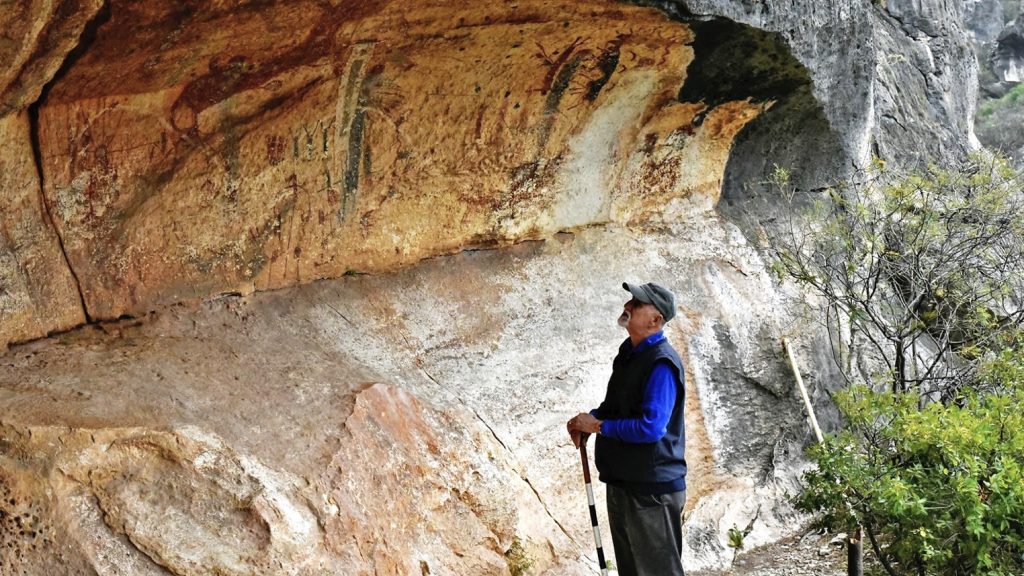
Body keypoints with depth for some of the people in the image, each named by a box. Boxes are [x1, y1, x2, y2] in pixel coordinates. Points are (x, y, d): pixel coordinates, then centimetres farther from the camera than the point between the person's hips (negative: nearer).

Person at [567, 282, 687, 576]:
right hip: (622, 483, 10)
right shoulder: (629, 352, 9)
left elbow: (650, 427, -29)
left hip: (652, 488, -10)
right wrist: (588, 419, 2)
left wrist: (597, 426, -18)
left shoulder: (661, 363, -22)